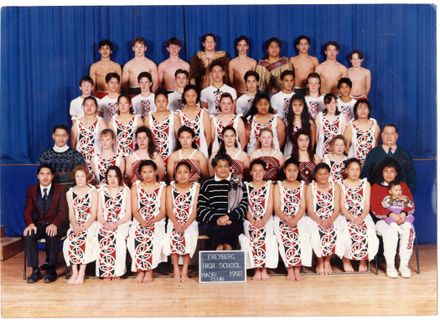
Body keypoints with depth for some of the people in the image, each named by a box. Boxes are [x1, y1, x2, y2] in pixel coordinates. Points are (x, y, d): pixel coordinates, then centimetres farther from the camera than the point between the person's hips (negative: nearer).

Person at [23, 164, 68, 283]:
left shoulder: (60, 189, 1)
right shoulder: (31, 190, 9)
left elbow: (63, 211, -7)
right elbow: (28, 211, 4)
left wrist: (54, 224, -27)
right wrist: (30, 223, -19)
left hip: (56, 224, -3)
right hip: (39, 224, 3)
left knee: (52, 235, -35)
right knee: (28, 234, -28)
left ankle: (51, 270, -21)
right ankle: (35, 270, -21)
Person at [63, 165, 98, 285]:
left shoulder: (93, 192, 2)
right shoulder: (70, 193, 11)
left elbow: (93, 214, -4)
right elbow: (71, 213, 5)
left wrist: (84, 227, -18)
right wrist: (75, 226, -14)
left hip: (90, 224, -3)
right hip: (76, 225, 3)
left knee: (83, 239, -31)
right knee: (70, 240, -28)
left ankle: (81, 273, -27)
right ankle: (74, 272, -24)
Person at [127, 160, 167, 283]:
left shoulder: (162, 187, 8)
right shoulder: (136, 187, 11)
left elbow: (163, 211, 2)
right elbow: (135, 210, 2)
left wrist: (151, 221, -17)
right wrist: (142, 221, -17)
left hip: (157, 222, -1)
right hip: (139, 222, 1)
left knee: (154, 237, -32)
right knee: (136, 238, -31)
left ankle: (149, 270, -17)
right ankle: (140, 270, -18)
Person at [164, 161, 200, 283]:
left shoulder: (196, 187, 4)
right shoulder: (170, 188, 8)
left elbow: (195, 210, -3)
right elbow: (169, 210, -1)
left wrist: (186, 225, -18)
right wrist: (176, 224, -18)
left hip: (190, 222, -1)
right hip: (174, 222, 1)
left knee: (188, 235, -31)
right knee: (173, 235, -30)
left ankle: (185, 270, -22)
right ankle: (176, 269, -22)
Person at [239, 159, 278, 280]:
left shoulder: (269, 185, 13)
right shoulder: (245, 186, 12)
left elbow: (270, 207, 3)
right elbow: (245, 207, 3)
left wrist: (263, 221, -14)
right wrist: (253, 221, -14)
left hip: (266, 220, 0)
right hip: (250, 221, 0)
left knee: (262, 232, -32)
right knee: (254, 233, -32)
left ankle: (263, 268, -23)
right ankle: (258, 269, -25)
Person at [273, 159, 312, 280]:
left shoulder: (302, 186, 14)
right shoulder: (278, 186, 9)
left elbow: (303, 207, 4)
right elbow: (277, 209, 0)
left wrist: (295, 220, -15)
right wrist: (288, 219, -18)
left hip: (299, 219, 1)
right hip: (282, 220, -1)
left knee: (301, 236, -30)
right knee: (287, 236, -31)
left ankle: (297, 269, -23)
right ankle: (290, 269, -25)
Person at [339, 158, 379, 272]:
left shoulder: (365, 184, 13)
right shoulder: (341, 185, 6)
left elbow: (367, 205, 5)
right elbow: (342, 206, -2)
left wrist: (361, 218, -15)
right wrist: (353, 219, -18)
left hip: (363, 217, 2)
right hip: (346, 217, -2)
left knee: (369, 234, -29)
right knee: (347, 234, -33)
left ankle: (363, 260, -4)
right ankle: (346, 259, -6)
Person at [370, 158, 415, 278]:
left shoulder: (403, 186, 17)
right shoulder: (375, 187, 8)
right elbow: (376, 208, -4)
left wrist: (403, 213, -17)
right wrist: (391, 214, -21)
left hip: (401, 219, 2)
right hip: (382, 220, -2)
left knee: (409, 231, -30)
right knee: (390, 232, -34)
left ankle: (404, 265, -23)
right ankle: (390, 265, -25)